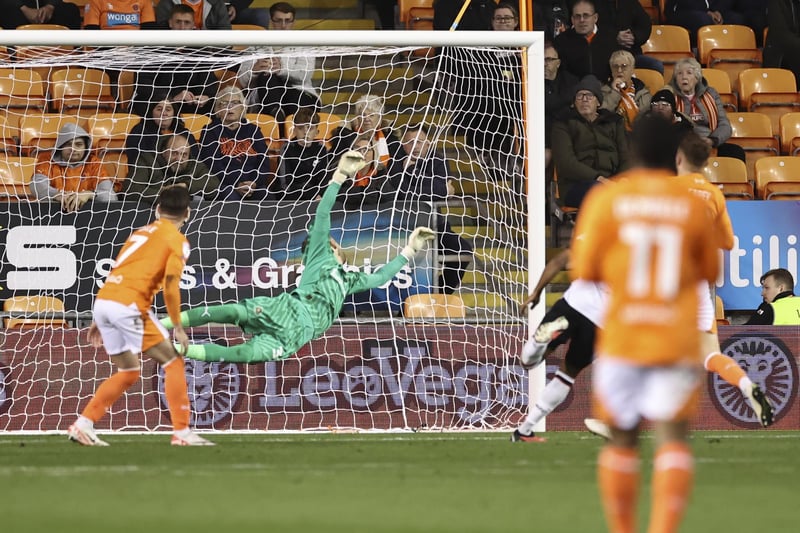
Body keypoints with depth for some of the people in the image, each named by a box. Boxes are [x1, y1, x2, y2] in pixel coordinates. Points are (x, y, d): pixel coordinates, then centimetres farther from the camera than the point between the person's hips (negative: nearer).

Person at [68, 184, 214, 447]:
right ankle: (182, 432, -1)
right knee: (173, 363, 3)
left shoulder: (142, 232, 25)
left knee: (128, 373, 19)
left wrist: (101, 320, 27)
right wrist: (178, 327, -3)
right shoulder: (177, 240, 3)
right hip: (128, 305, -7)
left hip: (102, 300, 7)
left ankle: (83, 425, 14)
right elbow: (170, 286, -9)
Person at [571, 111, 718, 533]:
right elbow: (710, 273, 12)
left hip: (620, 336, 1)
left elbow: (584, 269, -2)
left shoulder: (607, 199, -3)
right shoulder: (694, 206, 1)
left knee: (622, 437, 14)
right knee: (672, 436, -8)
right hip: (677, 338, 0)